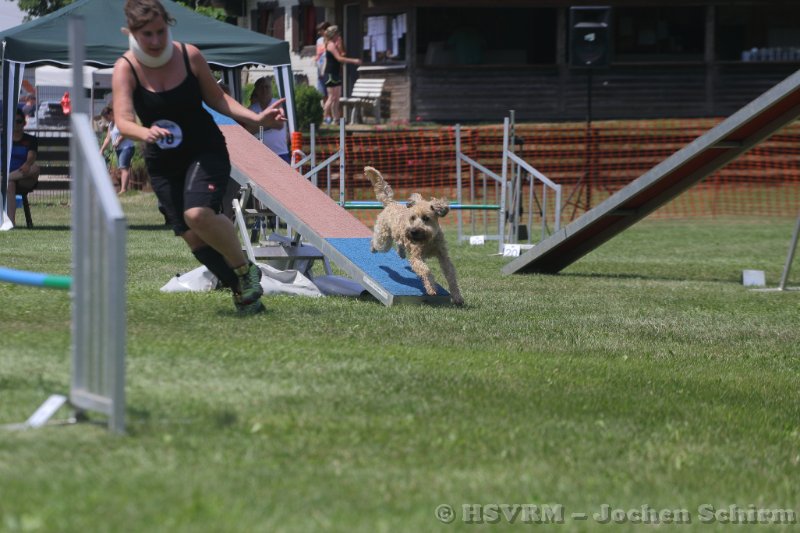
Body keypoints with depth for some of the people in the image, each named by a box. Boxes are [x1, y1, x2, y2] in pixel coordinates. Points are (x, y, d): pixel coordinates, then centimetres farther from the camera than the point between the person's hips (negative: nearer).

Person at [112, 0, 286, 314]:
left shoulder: (189, 56, -9)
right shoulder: (125, 69, -12)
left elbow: (216, 98, 6)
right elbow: (123, 120, -25)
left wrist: (256, 119, -6)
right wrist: (145, 133, -47)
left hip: (206, 151, -2)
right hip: (163, 164, 2)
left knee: (198, 214, -28)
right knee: (192, 237, -1)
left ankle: (245, 269, -5)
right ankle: (240, 289, 19)